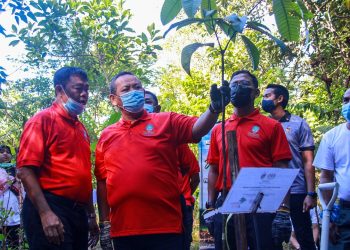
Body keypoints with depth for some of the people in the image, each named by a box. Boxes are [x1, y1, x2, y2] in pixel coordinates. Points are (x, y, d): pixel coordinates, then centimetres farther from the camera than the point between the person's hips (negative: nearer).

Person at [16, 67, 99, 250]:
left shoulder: (81, 128, 18)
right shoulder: (43, 119, -4)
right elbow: (25, 170, -13)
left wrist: (91, 215, 20)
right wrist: (45, 213, -22)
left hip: (78, 211, 8)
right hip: (50, 210, -8)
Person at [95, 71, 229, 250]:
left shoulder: (167, 121, 6)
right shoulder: (106, 136, 11)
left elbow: (197, 128, -11)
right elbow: (102, 182, 12)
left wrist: (214, 107, -31)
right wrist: (104, 223, 9)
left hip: (166, 228, -2)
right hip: (123, 230, 2)